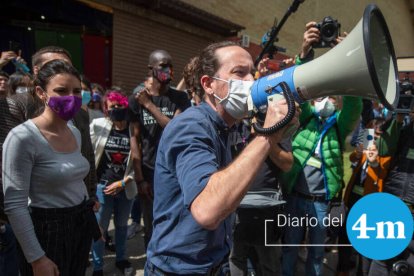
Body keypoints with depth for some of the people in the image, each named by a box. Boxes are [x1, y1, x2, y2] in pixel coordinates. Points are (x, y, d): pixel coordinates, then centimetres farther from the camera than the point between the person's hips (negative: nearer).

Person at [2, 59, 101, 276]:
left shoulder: (75, 133, 4)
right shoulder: (23, 137, -19)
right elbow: (14, 205, -19)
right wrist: (37, 258, -17)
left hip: (81, 225, 7)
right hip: (48, 230, -7)